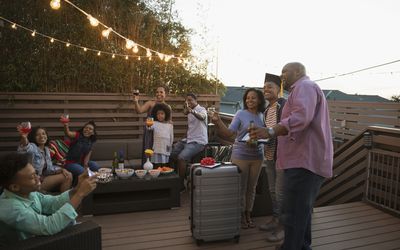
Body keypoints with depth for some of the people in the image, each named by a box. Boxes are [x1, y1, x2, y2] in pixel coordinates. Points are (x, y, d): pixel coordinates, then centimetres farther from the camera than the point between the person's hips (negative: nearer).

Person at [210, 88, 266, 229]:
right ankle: (241, 216, 21)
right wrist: (218, 122, -28)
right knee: (241, 188, 5)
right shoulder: (241, 114, -6)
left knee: (252, 188, 12)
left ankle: (248, 215, 27)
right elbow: (229, 133, -13)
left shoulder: (263, 116, 6)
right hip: (240, 155, -4)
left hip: (257, 156, 4)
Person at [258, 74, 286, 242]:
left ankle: (283, 226, 11)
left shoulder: (284, 105, -10)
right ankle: (275, 220, 29)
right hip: (269, 155, 8)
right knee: (273, 190, 15)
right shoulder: (267, 110, 15)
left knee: (281, 191, -2)